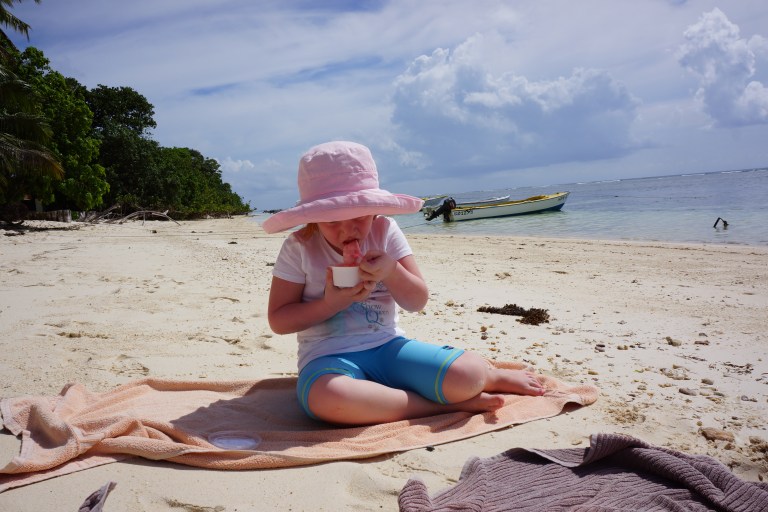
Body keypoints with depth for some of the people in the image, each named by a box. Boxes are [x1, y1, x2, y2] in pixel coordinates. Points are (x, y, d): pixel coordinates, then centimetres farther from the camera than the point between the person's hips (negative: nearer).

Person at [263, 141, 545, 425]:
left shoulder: (385, 232, 0)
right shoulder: (299, 248, -5)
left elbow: (417, 302, 1)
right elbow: (278, 320, -3)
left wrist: (391, 272, -20)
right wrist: (330, 303, -18)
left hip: (387, 346, 2)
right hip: (328, 358, -1)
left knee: (466, 374, -23)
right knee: (326, 398, -40)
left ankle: (495, 376, 17)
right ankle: (446, 405, -21)